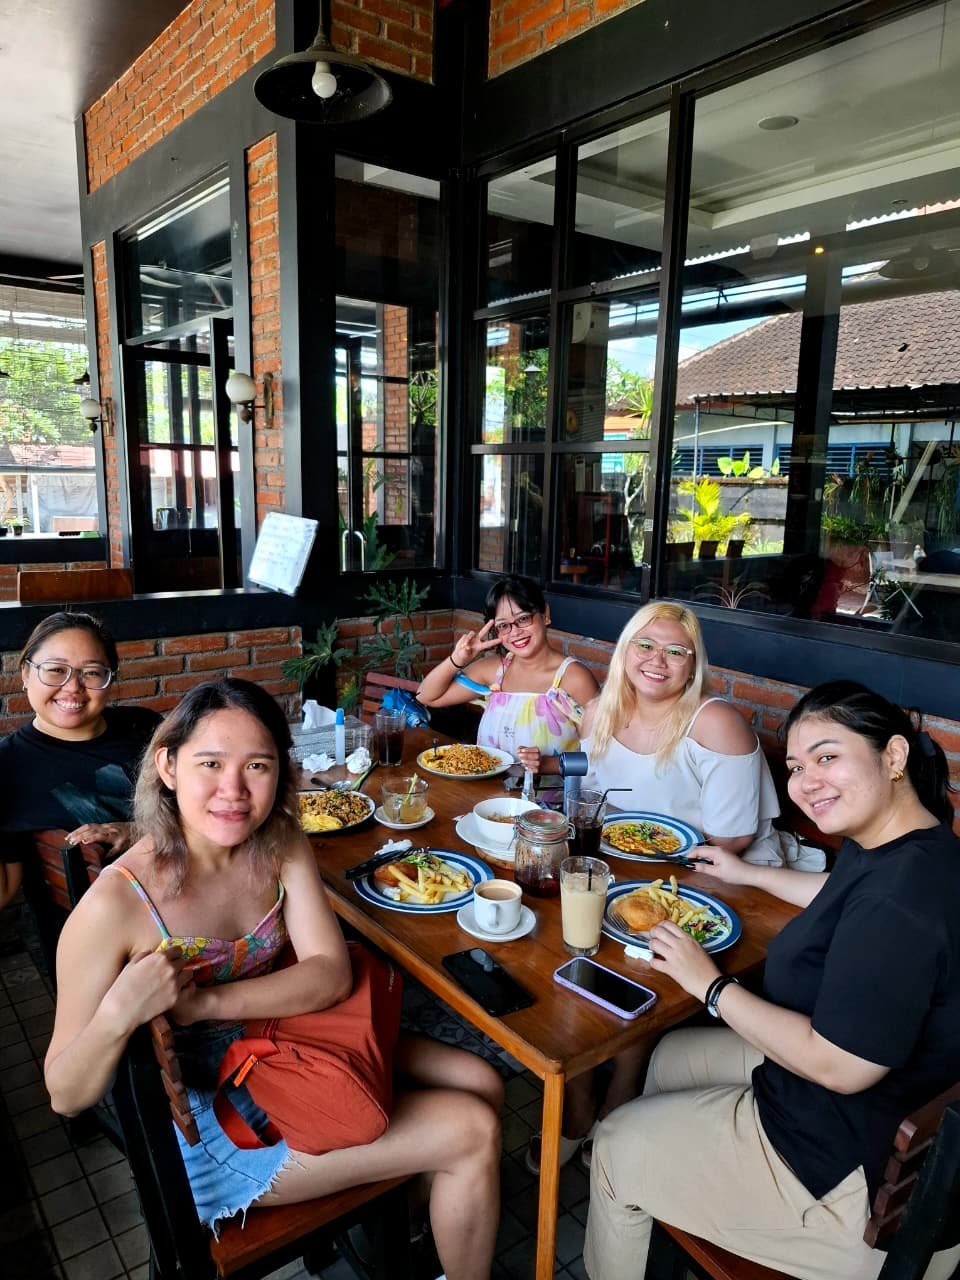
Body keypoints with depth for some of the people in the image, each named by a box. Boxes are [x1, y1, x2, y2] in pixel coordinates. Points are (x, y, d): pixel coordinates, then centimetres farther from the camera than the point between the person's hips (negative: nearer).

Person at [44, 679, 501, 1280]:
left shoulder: (282, 846, -11)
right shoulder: (116, 904, -27)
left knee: (481, 1084, 6)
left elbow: (331, 973, -16)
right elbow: (67, 1096, -18)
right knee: (473, 1134, -9)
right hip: (207, 1116, -5)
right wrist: (117, 1016, -40)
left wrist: (203, 1002, -29)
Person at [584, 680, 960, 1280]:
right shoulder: (888, 847, -3)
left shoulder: (902, 895, -35)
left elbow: (840, 1066, -31)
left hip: (859, 1159, -10)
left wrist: (711, 984, -20)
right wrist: (749, 873, 25)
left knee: (617, 1146, 4)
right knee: (672, 1053, 25)